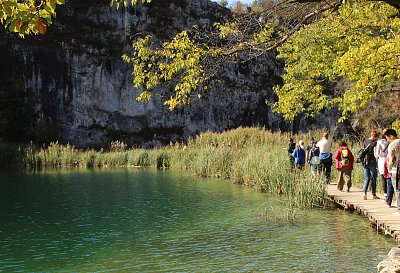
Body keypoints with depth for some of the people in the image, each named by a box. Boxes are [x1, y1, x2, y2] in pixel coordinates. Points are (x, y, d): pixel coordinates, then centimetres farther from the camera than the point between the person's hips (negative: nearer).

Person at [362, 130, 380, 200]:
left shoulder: (365, 142, 8)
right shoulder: (375, 143, -10)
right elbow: (375, 154, -14)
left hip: (365, 162, 5)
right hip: (372, 162, -5)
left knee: (366, 178, 9)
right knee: (373, 179, 7)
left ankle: (364, 193, -7)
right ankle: (373, 194, 13)